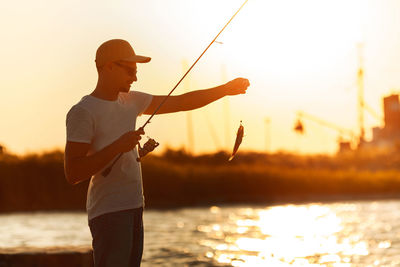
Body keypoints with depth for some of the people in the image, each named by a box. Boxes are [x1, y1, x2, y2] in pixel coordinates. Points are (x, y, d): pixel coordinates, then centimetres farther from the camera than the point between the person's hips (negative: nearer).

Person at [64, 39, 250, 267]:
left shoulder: (131, 101, 15)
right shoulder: (82, 112, -10)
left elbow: (180, 103, 21)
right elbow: (72, 173, -16)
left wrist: (226, 89, 16)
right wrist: (118, 146, -22)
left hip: (134, 208, 8)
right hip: (108, 212, -8)